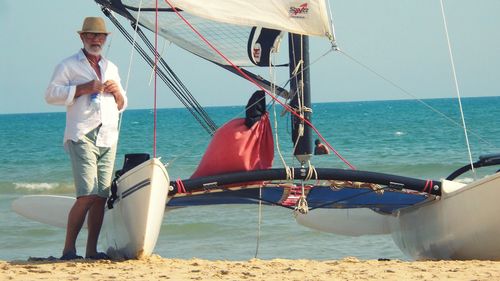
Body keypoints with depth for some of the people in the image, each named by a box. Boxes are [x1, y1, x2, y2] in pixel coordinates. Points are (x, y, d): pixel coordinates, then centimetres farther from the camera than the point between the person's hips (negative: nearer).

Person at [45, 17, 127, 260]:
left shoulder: (111, 68, 25)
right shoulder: (68, 65, 7)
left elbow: (121, 106, 31)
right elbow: (51, 94, -5)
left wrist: (117, 92, 8)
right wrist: (84, 88, -11)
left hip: (108, 139, 6)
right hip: (82, 137, -6)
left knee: (101, 197, 0)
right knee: (87, 195, -16)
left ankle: (92, 250, 4)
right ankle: (69, 249, -11)